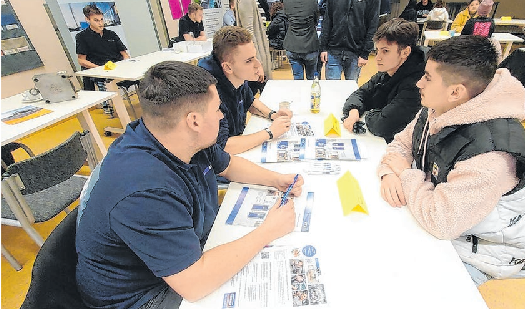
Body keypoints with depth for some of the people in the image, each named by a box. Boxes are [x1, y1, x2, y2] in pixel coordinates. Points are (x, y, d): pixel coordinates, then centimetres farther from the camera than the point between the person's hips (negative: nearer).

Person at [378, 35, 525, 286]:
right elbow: (401, 143, 6)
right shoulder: (437, 110, -7)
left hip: (474, 252, -7)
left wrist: (405, 172, -22)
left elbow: (439, 222, -36)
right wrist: (389, 171, -16)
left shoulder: (491, 156, -34)